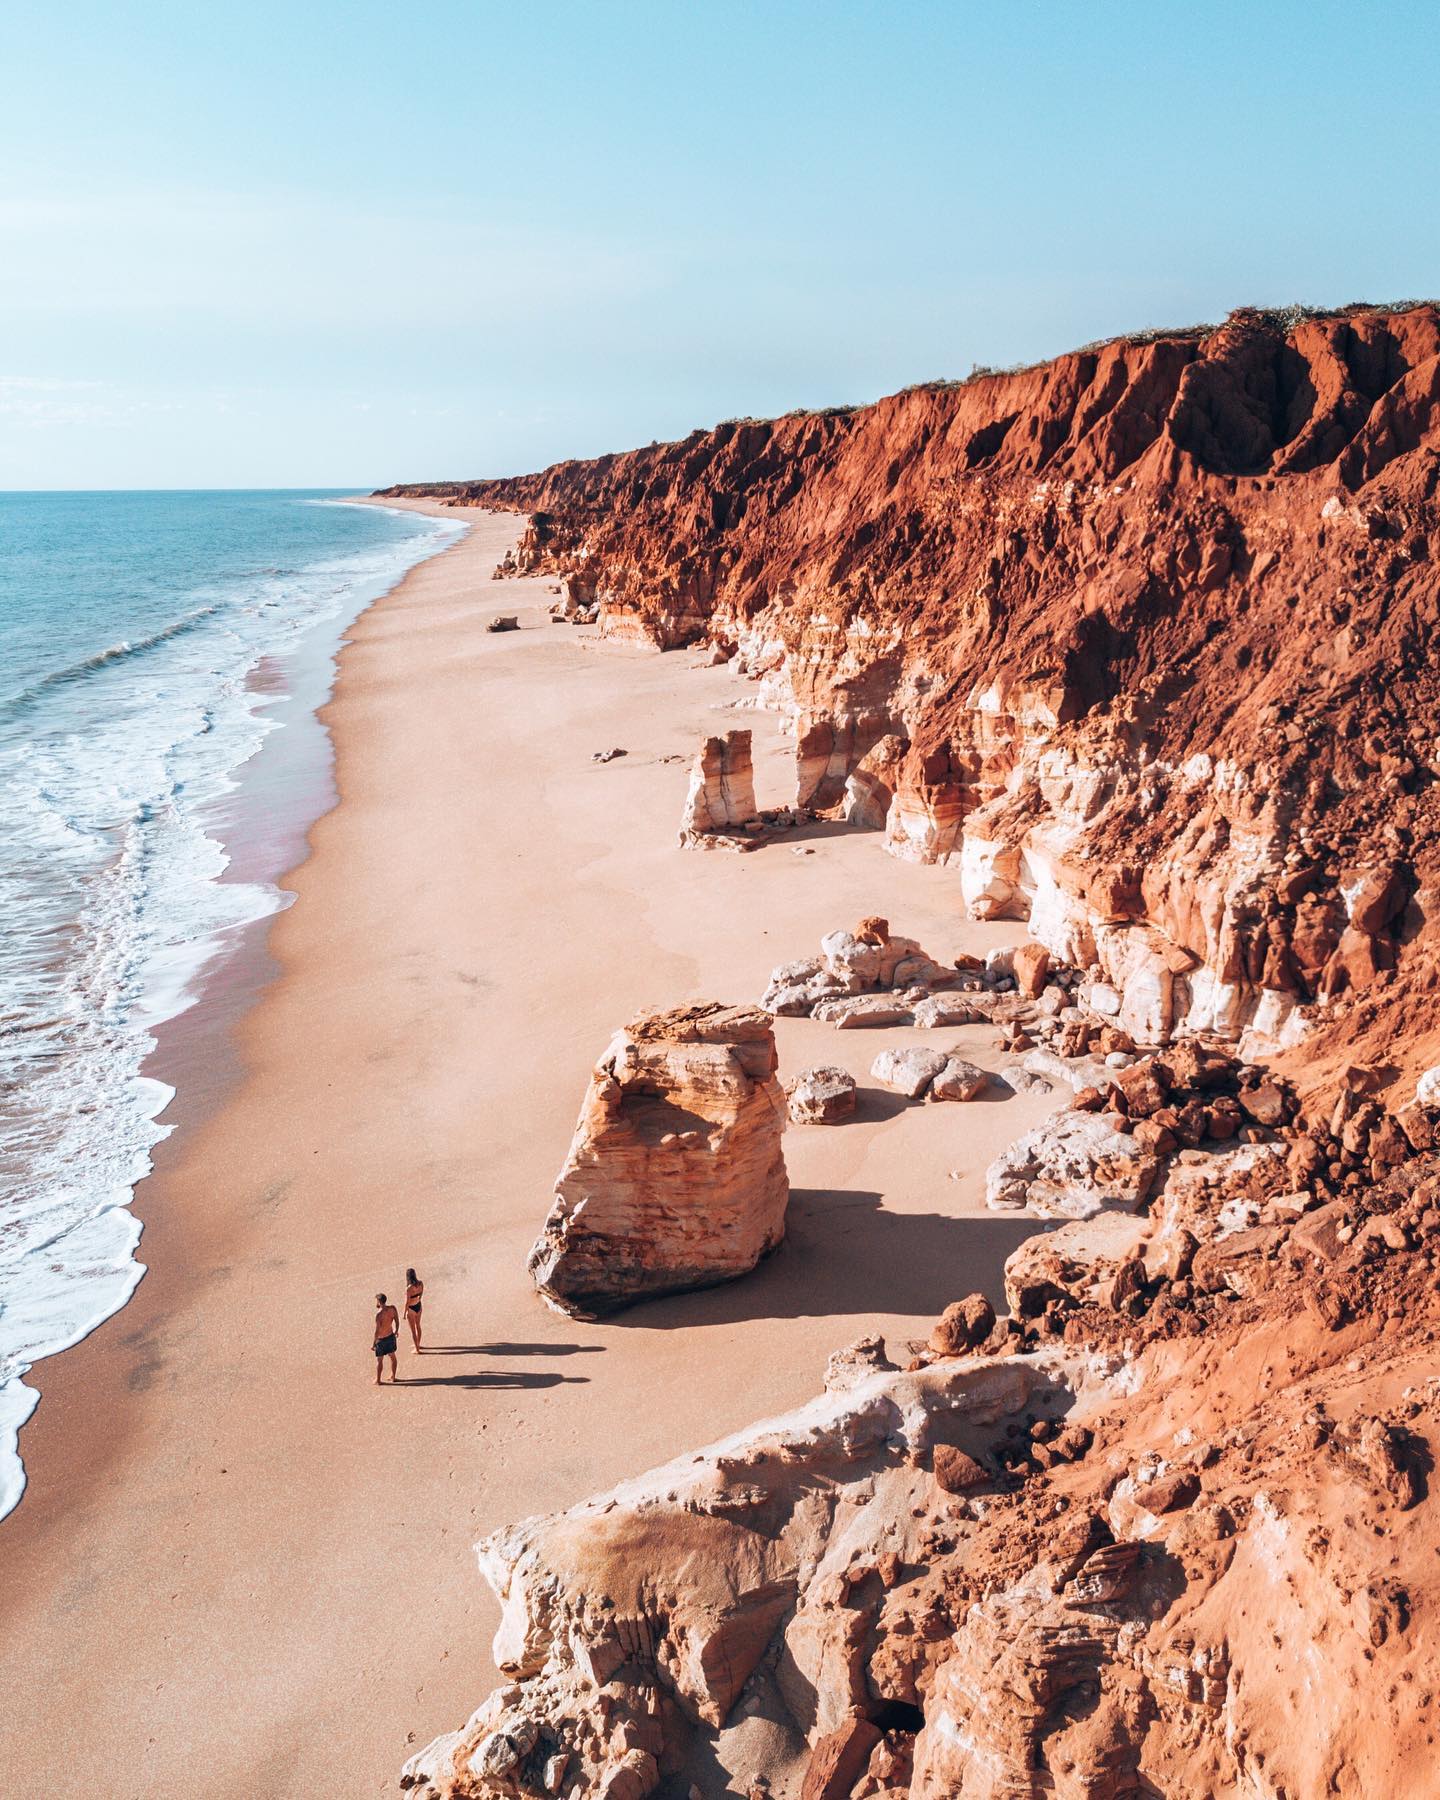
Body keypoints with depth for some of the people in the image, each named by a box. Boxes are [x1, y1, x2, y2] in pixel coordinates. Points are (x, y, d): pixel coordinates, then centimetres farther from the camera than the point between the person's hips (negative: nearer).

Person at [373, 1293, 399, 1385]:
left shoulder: (379, 1314, -28)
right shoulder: (392, 1309, -11)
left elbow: (377, 1331, -23)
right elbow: (397, 1321, 1)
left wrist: (374, 1343, -12)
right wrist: (396, 1331, 19)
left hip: (381, 1339, -5)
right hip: (391, 1336, 6)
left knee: (379, 1360, 12)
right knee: (392, 1356, 23)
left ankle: (377, 1380, 24)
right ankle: (393, 1376, 36)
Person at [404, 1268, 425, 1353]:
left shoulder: (408, 1288, -31)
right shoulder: (420, 1283, -13)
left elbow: (407, 1302, -23)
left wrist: (404, 1313, -9)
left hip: (411, 1309, -6)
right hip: (418, 1306, 6)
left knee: (413, 1330, 13)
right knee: (418, 1326, 27)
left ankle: (417, 1349, 24)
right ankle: (418, 1345, 46)